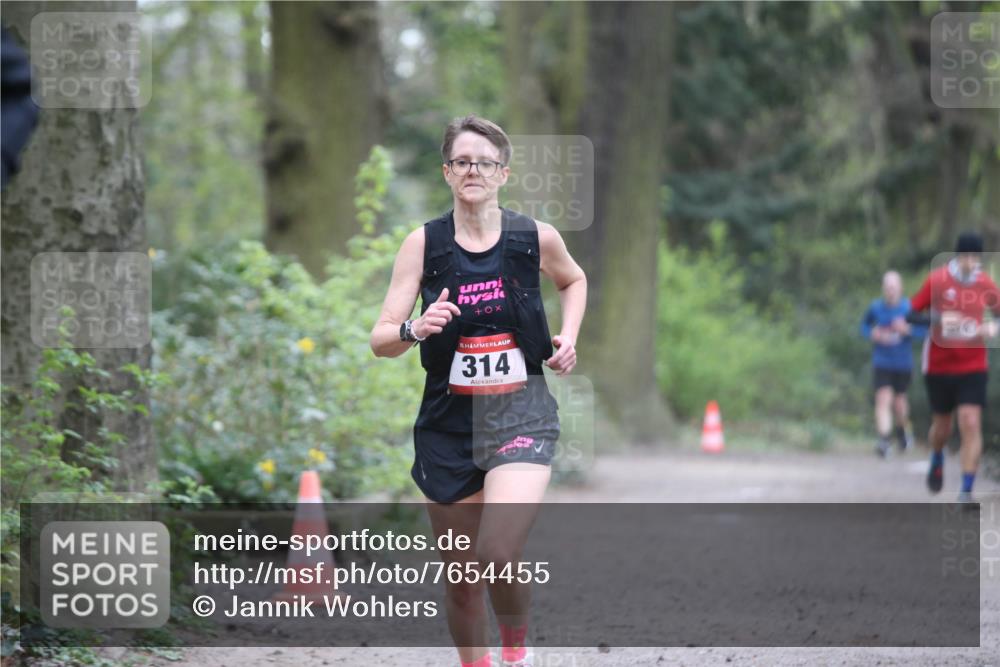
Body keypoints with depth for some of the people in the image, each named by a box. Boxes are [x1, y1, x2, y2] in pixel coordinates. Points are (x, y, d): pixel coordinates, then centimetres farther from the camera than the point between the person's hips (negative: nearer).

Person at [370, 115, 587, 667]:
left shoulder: (536, 238, -2)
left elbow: (574, 280, 22)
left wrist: (568, 338, 6)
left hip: (521, 415, -2)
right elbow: (380, 340, -5)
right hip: (449, 423, 2)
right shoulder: (424, 243, -3)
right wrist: (416, 329, -26)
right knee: (461, 578, 8)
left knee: (498, 558, -21)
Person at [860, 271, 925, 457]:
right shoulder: (875, 307, -3)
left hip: (903, 363, 0)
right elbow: (864, 325, 12)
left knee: (899, 400, 10)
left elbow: (922, 331, -5)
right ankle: (883, 440, -19)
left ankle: (903, 428, 42)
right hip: (882, 363, 0)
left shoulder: (909, 308, -6)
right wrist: (873, 334, -9)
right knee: (883, 398, -15)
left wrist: (907, 329, -24)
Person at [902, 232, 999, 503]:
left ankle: (966, 491, -10)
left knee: (971, 424, -13)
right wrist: (937, 319, -23)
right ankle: (937, 461, 48)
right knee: (942, 424, 12)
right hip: (939, 366, 0)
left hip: (972, 368, 0)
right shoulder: (937, 280, -8)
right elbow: (910, 314, -5)